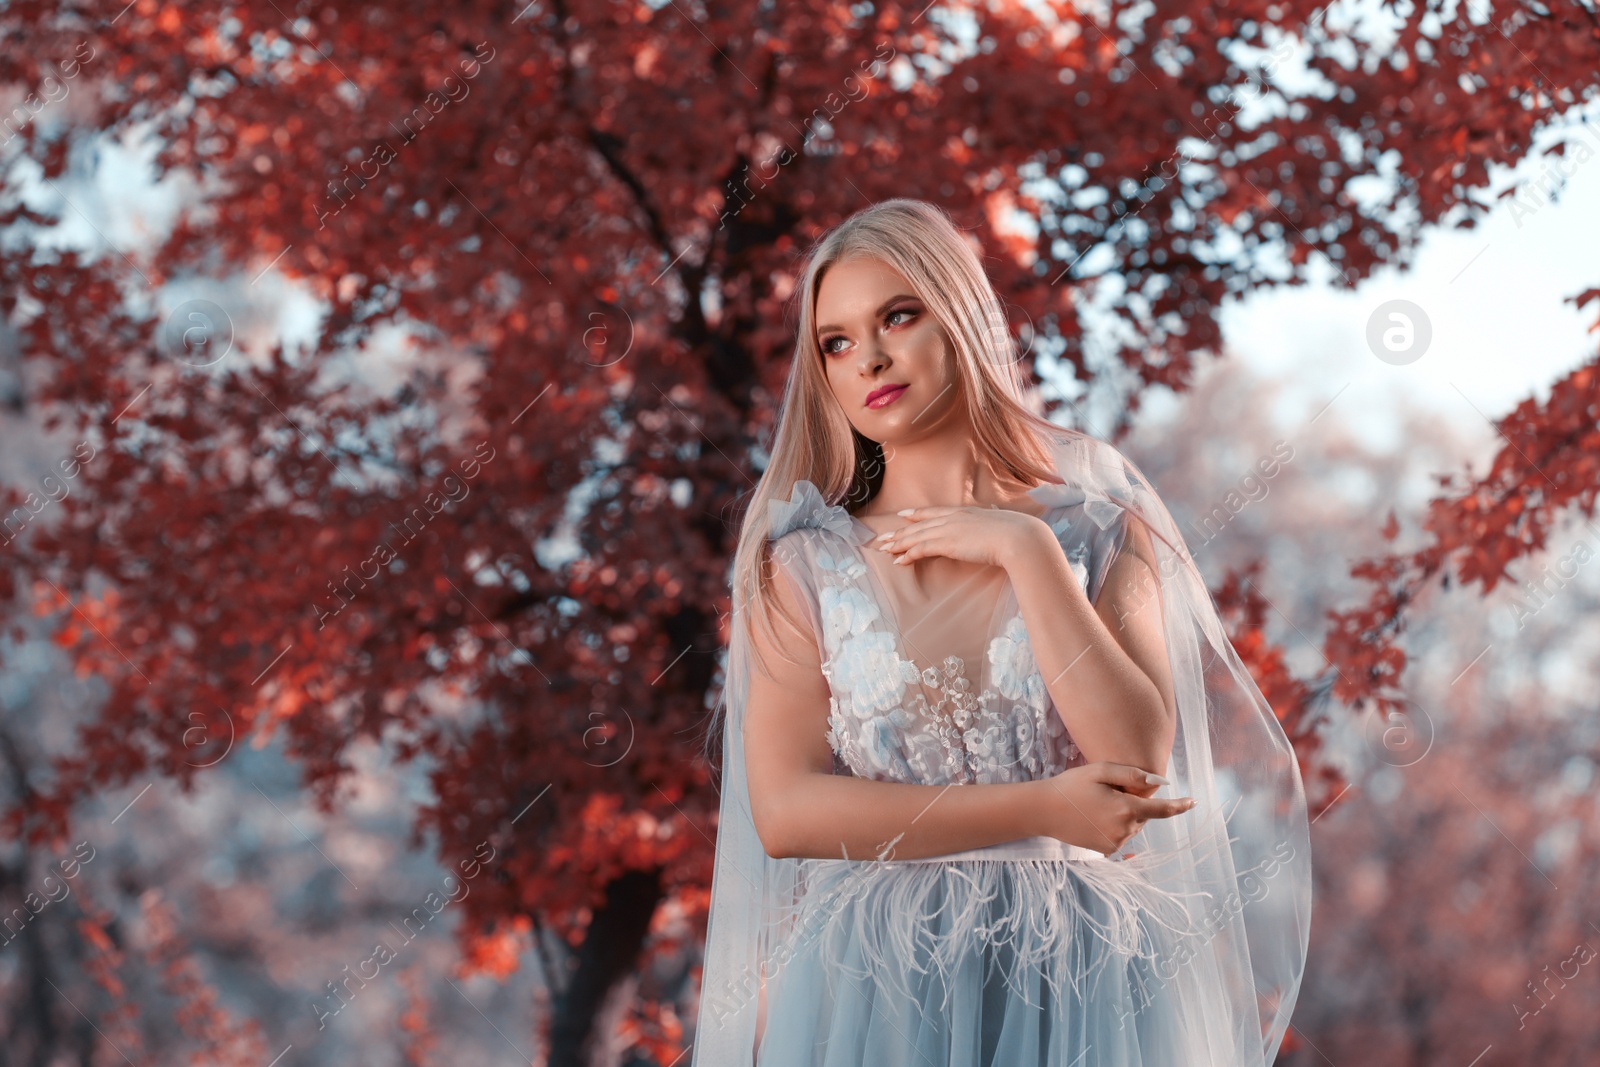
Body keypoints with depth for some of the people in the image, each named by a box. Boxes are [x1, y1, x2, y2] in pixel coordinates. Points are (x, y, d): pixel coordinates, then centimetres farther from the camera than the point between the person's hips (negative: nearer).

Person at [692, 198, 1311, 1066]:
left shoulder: (1096, 526, 4)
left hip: (1078, 979, 0)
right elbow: (785, 811, -8)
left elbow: (1138, 757, -9)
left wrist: (1027, 553, -10)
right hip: (869, 984, 0)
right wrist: (1040, 809, -12)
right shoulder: (805, 562, 3)